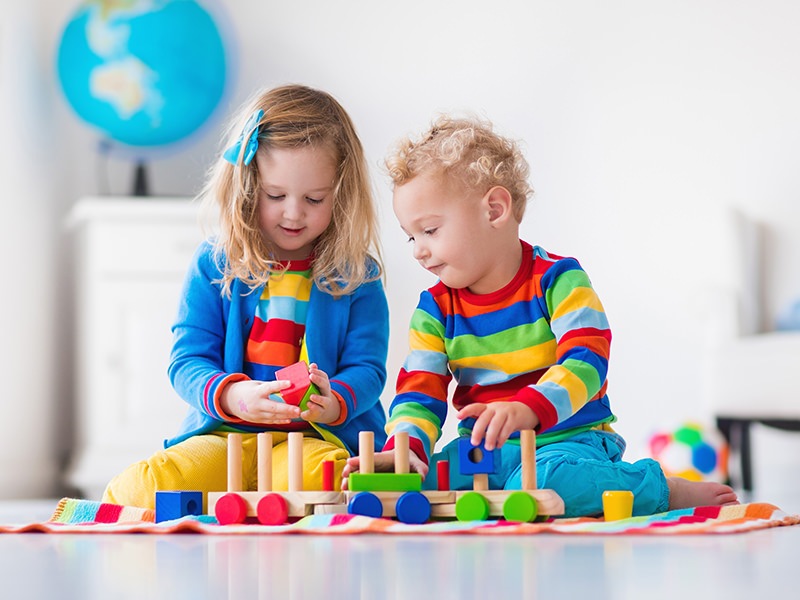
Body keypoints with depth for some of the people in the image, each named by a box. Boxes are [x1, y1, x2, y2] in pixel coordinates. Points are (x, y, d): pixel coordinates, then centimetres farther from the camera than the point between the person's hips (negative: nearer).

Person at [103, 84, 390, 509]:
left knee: (313, 479, -38)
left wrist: (335, 402, -24)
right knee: (139, 489, -28)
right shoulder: (213, 265, 7)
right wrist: (230, 395, -23)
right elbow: (187, 360, 1)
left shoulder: (356, 275, 5)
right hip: (223, 434, 1)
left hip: (321, 438, 0)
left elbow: (367, 369, 1)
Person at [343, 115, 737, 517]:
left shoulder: (557, 280, -8)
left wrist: (526, 410, -40)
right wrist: (405, 447, -22)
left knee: (542, 482, -39)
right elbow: (420, 393, 2)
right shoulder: (435, 309, 6)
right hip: (482, 450, 5)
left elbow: (585, 364, -20)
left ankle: (666, 491, -14)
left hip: (567, 441, -5)